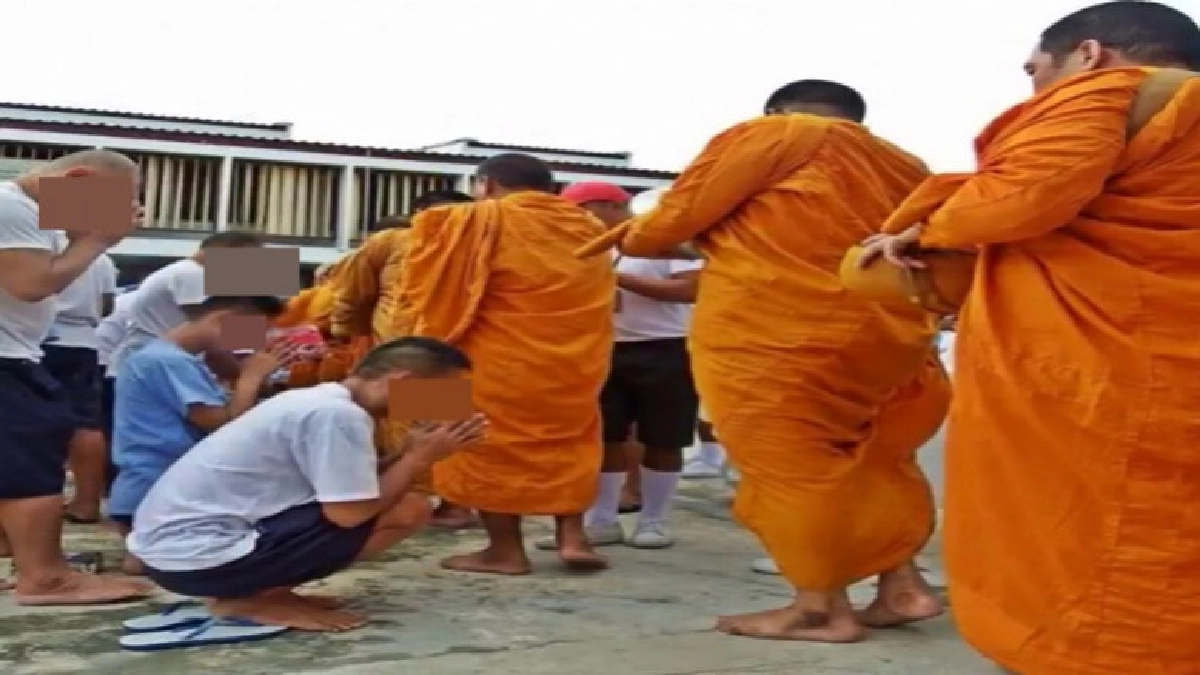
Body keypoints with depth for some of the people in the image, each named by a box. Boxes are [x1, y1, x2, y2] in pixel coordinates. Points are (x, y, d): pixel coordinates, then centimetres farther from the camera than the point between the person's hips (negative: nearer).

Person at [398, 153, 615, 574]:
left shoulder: (476, 220, -4)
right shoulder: (587, 228, 10)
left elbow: (437, 286, -1)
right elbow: (598, 301, 16)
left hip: (497, 360, -5)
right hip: (571, 361, 5)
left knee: (494, 446, 6)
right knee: (568, 443, 18)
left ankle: (505, 549, 8)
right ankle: (572, 536, 9)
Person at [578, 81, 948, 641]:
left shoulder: (771, 135, 3)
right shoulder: (902, 167, 23)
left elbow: (681, 214, 3)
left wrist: (633, 238, 22)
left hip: (770, 336, -7)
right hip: (880, 335, 7)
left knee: (787, 459, 0)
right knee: (865, 459, 20)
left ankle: (823, 606, 1)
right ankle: (902, 585, 16)